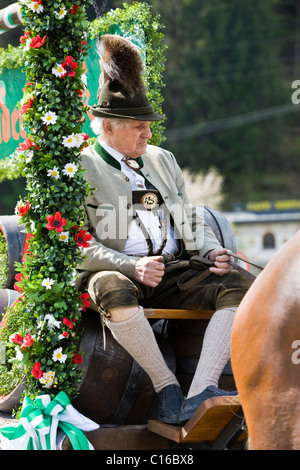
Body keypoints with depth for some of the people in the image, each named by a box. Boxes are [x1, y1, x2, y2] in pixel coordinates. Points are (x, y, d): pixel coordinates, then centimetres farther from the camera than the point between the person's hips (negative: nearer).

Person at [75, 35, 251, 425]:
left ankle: (200, 393, -36)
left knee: (238, 287, -22)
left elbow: (193, 221, 24)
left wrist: (211, 250, 0)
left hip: (174, 271, 5)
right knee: (115, 292, -41)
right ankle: (166, 385, -27)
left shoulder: (162, 160, 21)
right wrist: (132, 266, -20)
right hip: (116, 272, -5)